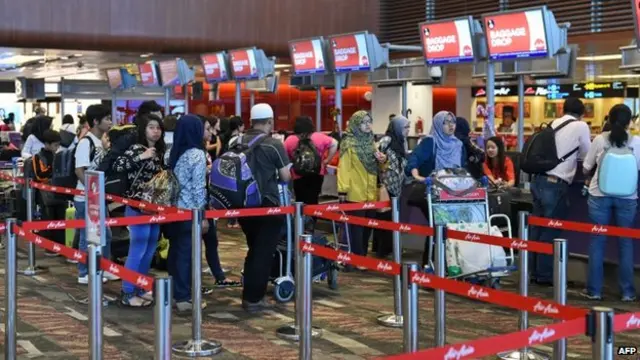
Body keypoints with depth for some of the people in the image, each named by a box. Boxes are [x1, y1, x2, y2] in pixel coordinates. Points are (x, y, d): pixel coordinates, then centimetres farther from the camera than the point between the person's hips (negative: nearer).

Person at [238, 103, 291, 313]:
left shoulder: (238, 143, 2)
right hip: (267, 205, -5)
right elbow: (286, 177, -8)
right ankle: (254, 299, 3)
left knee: (253, 250, 20)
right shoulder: (274, 145, -11)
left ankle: (248, 295, 24)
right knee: (264, 252, 3)